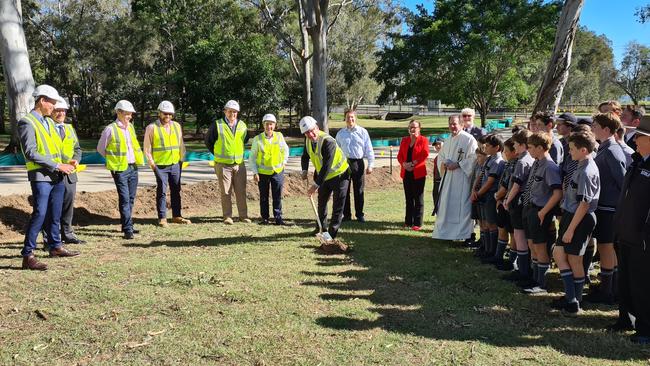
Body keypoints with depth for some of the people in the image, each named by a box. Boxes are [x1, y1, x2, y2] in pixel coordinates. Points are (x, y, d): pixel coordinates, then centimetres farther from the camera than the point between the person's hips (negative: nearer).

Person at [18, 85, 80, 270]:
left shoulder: (49, 122, 16)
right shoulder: (27, 122, -9)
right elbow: (30, 153, -17)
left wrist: (65, 163, 5)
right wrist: (57, 165, -18)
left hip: (57, 177, 8)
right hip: (41, 176, -8)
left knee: (55, 214, 16)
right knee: (39, 214, -12)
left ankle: (55, 246, 29)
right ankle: (27, 255, -9)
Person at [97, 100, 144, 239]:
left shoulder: (131, 127, 11)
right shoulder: (110, 129, -9)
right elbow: (100, 148, 0)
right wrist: (113, 159, 7)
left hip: (133, 167, 7)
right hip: (120, 169, -6)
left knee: (131, 198, 11)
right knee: (124, 199, -9)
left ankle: (127, 225, 21)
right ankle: (128, 229, -9)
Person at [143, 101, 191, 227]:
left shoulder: (176, 126, 9)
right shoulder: (151, 128, -5)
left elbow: (181, 144, 16)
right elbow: (147, 148, -3)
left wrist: (181, 159, 11)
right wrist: (152, 164, -6)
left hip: (175, 165, 5)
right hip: (160, 166, -5)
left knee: (176, 191, 10)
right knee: (162, 191, -3)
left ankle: (176, 216, 19)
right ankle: (162, 218, 4)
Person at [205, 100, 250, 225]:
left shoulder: (242, 125, 6)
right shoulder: (217, 125, -5)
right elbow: (208, 141, 6)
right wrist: (218, 153, 6)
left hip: (239, 164, 3)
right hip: (223, 164, -3)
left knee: (241, 191, 6)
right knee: (226, 192, 1)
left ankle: (243, 215, 13)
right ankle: (227, 217, 8)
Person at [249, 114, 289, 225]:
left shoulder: (279, 136, -2)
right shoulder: (257, 139, -8)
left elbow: (285, 150, 16)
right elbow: (252, 157, -3)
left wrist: (284, 162, 9)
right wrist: (255, 172, -8)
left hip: (277, 171, 1)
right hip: (262, 172, -1)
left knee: (277, 196, 4)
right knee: (263, 197, 7)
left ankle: (278, 217, 12)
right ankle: (264, 218, 16)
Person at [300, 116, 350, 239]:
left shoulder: (328, 141, -32)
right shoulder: (308, 140, -6)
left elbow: (327, 167, -36)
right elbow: (305, 156, 15)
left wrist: (316, 185, -35)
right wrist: (304, 171, 0)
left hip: (339, 175, -8)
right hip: (324, 176, 8)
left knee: (338, 207, -5)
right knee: (321, 203, 20)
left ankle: (332, 233, 4)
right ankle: (322, 228, 38)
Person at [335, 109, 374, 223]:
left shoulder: (363, 132, 2)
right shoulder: (340, 133, 7)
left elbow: (369, 149, 3)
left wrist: (370, 165, -2)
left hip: (358, 163, -1)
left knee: (359, 190, 4)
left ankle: (360, 214, 14)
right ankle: (346, 214, 13)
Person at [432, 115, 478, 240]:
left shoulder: (469, 139, -8)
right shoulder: (448, 141, 17)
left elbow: (474, 158, -14)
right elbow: (441, 156, 22)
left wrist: (458, 164, -18)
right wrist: (442, 164, 0)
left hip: (462, 178, -8)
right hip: (448, 178, 8)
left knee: (460, 205, -7)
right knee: (446, 204, 11)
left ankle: (462, 233, -1)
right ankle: (445, 231, 21)